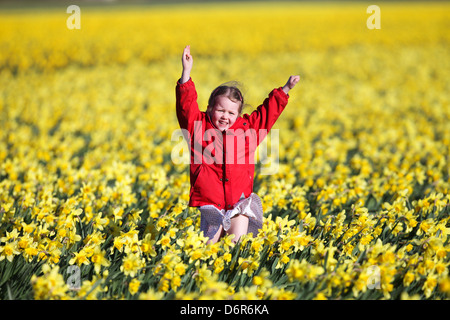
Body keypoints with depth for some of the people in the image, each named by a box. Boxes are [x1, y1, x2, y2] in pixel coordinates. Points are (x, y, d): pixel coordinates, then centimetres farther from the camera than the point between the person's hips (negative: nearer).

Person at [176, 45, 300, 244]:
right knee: (208, 245, -11)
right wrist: (186, 72, -16)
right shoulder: (198, 127, 3)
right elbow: (186, 104, -7)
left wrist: (285, 89, 14)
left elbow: (269, 110, 18)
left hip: (239, 204, 2)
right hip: (209, 203, -2)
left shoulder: (247, 129, 11)